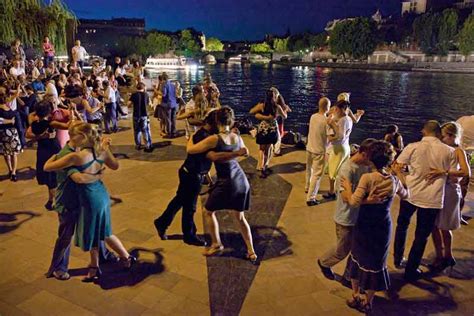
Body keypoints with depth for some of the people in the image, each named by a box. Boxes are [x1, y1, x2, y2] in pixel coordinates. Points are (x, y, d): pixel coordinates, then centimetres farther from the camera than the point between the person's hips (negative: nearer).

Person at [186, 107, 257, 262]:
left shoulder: (214, 139, -14)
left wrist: (191, 137, 12)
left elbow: (190, 150, -8)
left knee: (208, 212, 18)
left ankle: (216, 244, 28)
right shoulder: (237, 137, 4)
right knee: (240, 217, 20)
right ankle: (251, 251, 22)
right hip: (241, 180, 6)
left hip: (227, 182, -6)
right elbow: (245, 152, 26)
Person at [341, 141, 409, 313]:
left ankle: (355, 296, 34)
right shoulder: (394, 180, -7)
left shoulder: (367, 178, -20)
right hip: (384, 228, 3)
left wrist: (348, 187, -12)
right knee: (375, 263, 17)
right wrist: (400, 174, 23)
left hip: (364, 226, -2)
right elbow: (405, 195, 15)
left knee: (358, 258, 20)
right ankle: (367, 302, 30)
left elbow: (354, 202, -28)